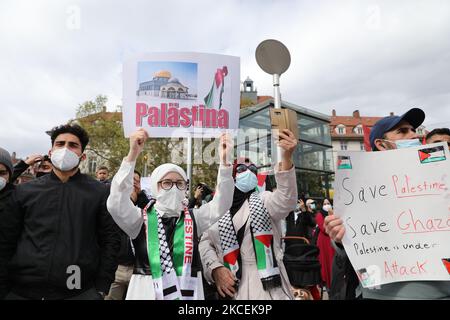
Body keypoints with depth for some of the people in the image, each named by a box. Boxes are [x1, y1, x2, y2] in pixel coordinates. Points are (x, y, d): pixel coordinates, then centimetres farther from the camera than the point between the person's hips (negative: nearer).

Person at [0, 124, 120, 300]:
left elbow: (110, 241, -2)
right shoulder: (24, 191, 6)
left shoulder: (100, 192, -2)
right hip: (21, 290, 3)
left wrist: (101, 288, -5)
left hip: (79, 292, -2)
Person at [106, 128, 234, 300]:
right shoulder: (141, 218, -5)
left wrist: (224, 162, -23)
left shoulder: (193, 218, 1)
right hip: (147, 292, -1)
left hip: (188, 291, 2)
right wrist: (132, 155, -31)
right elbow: (116, 204, -21)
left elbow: (221, 204, -10)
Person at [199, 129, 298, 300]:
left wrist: (286, 158, -38)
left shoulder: (264, 200, -3)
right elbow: (205, 242, 10)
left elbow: (286, 201, -23)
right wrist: (215, 269, -8)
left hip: (268, 285, -2)